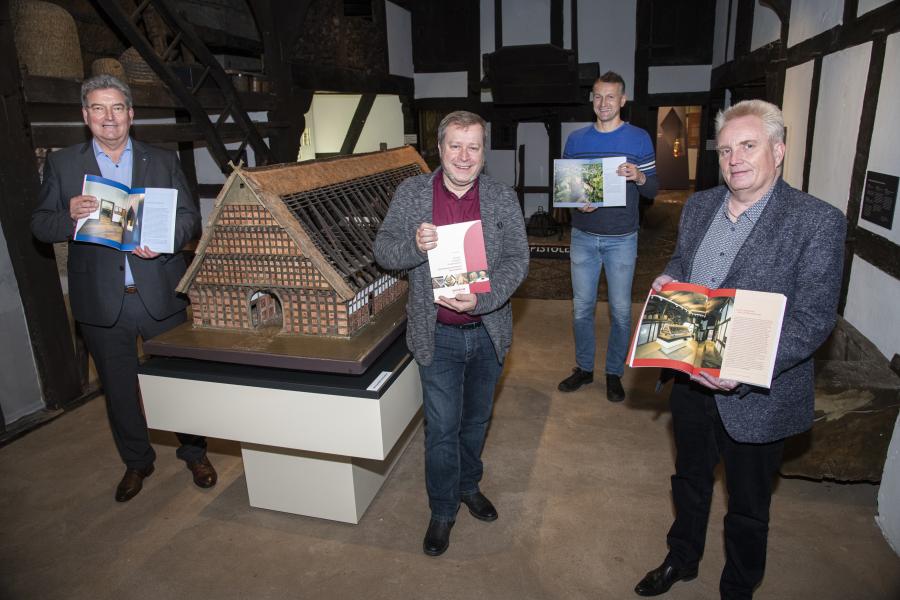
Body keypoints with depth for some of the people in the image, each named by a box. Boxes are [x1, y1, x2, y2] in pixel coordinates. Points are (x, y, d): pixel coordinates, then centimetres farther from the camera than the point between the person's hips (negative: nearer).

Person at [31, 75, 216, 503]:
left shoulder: (163, 162, 6)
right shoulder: (61, 164, 6)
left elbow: (190, 218, 2)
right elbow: (39, 225, 4)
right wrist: (70, 215, -18)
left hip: (160, 294, 0)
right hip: (101, 301, 1)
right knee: (118, 388, 14)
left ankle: (194, 453, 29)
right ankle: (136, 462, 34)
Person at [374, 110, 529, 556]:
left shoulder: (503, 198, -2)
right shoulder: (411, 193, -4)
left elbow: (517, 259, -8)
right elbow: (383, 250, -3)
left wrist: (481, 299, -24)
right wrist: (415, 245, -26)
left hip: (488, 330, 2)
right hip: (437, 333, -2)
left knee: (476, 419, 20)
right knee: (442, 427, 5)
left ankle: (469, 486, 46)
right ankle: (442, 510, 28)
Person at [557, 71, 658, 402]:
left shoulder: (639, 138, 0)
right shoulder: (576, 139, 6)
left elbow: (653, 189, 1)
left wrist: (638, 177, -22)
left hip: (621, 238, -2)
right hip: (583, 235, 2)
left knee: (620, 309, 5)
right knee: (581, 306, 8)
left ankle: (615, 372, 21)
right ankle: (583, 367, 25)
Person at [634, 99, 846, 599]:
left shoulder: (817, 221, -16)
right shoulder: (699, 206, 2)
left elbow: (813, 318, -19)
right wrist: (667, 281, -8)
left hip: (755, 396, -5)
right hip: (690, 380, 5)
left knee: (748, 506, 17)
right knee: (689, 480, 26)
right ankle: (682, 560, 51)